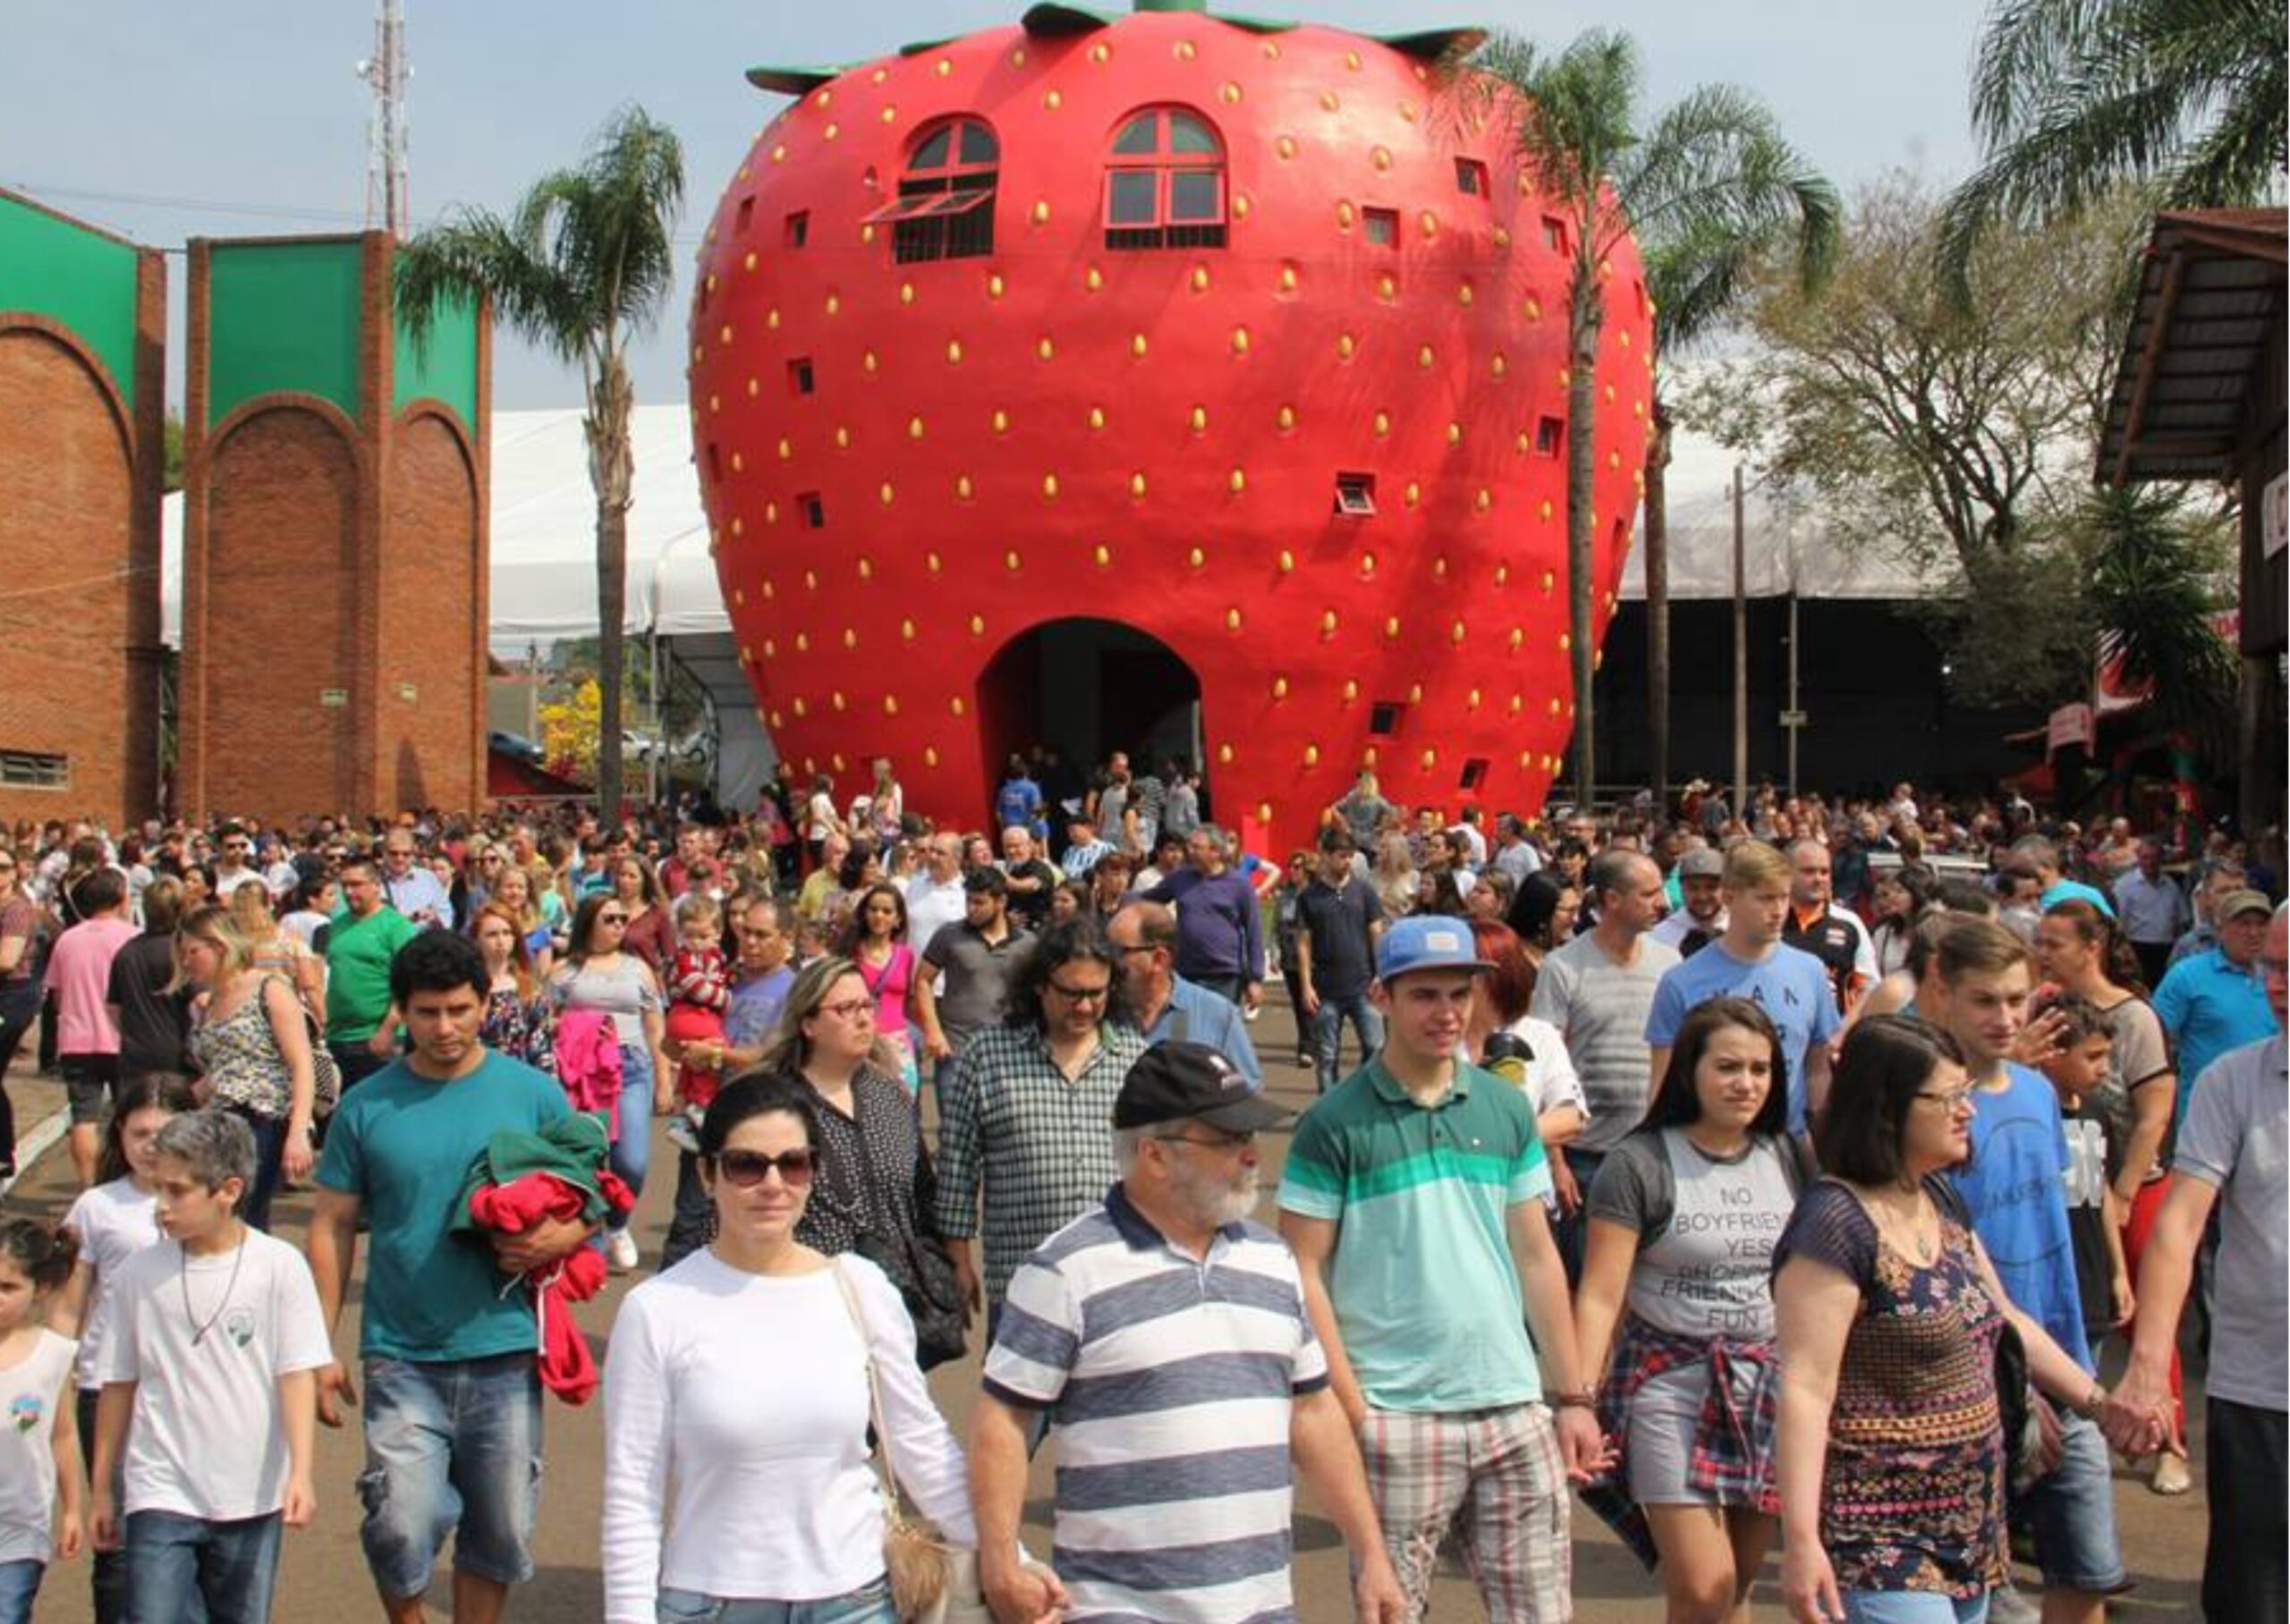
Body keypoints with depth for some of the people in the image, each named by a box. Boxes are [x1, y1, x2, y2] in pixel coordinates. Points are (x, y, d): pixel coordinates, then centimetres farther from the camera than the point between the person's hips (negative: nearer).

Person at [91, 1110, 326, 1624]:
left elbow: (297, 1375, -7)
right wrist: (101, 1489, 11)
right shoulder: (142, 1272, -1)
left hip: (251, 1498, 0)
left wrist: (300, 1474, -16)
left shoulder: (279, 1265, -6)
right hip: (161, 1494, 0)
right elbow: (118, 1384, 7)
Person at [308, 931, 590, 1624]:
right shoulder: (367, 1106, 1)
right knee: (403, 1526, -10)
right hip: (403, 1356, -1)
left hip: (505, 1351, 1)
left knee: (499, 1534, 10)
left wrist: (557, 1237, -15)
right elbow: (332, 1227, 5)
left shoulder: (534, 1093, 1)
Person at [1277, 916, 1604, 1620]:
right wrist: (1350, 1408, -12)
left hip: (1516, 1408, 4)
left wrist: (1572, 1395, 9)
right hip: (1396, 1419, -4)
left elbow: (1536, 1256, 12)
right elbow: (1302, 1273, -7)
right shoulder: (1335, 1124, -7)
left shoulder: (1507, 1109, 7)